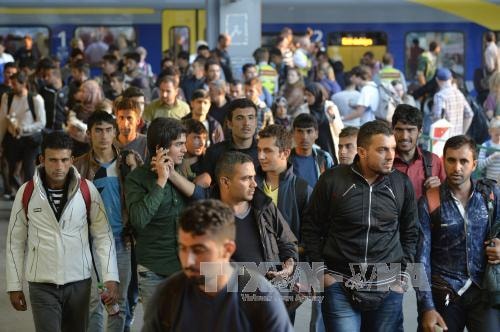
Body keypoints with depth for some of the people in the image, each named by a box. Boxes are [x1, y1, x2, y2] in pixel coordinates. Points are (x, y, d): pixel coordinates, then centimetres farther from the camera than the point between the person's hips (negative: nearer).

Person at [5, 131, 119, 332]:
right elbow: (16, 242, 4)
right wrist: (14, 286, 3)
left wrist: (110, 278, -10)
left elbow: (103, 236, -1)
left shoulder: (87, 190, -4)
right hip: (42, 285, -1)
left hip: (79, 283, 1)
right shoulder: (27, 193, -3)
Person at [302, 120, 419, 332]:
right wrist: (321, 271, -1)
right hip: (340, 285, -2)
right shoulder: (332, 180, -5)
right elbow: (311, 228, 3)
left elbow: (410, 233, 12)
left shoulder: (402, 184, 2)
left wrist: (403, 275, 6)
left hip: (387, 289, 2)